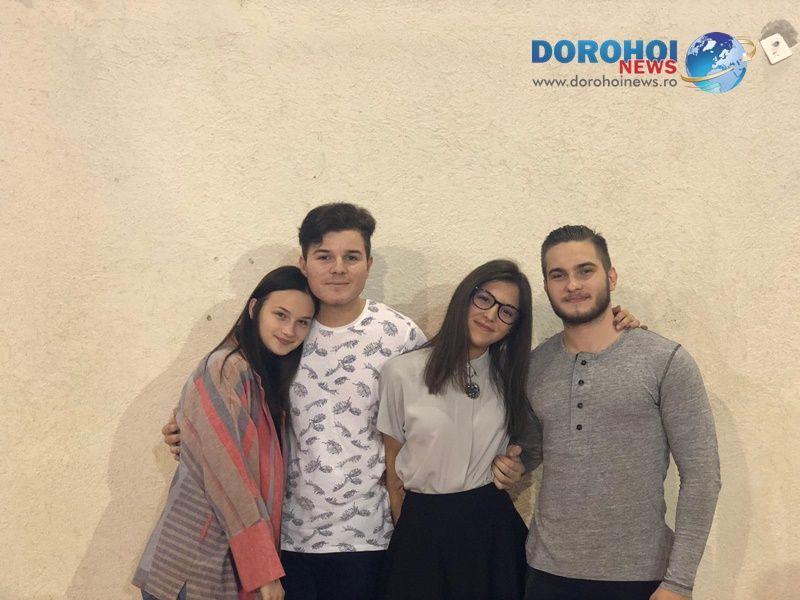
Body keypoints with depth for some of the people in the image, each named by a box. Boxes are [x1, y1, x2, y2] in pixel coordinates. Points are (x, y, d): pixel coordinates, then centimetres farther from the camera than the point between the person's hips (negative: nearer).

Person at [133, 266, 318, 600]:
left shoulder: (268, 378, 11)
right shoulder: (227, 370, -16)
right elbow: (228, 479, -20)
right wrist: (265, 571, -17)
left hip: (233, 564, 8)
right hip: (192, 569, -8)